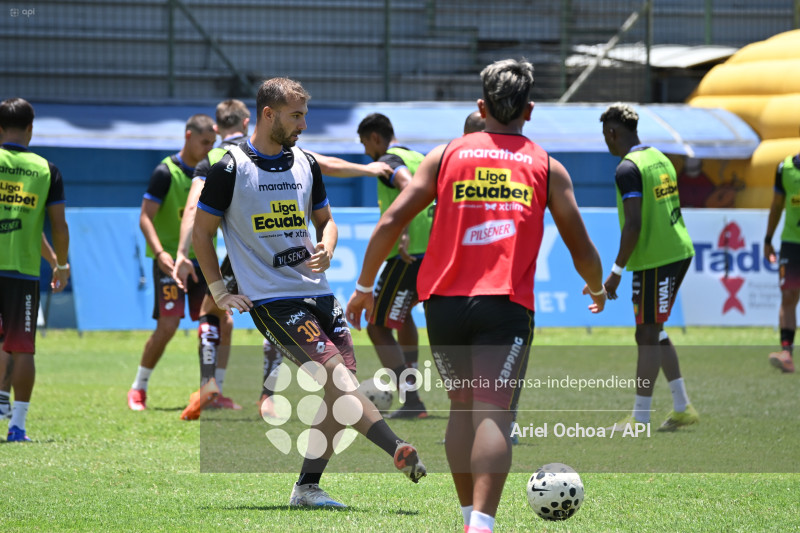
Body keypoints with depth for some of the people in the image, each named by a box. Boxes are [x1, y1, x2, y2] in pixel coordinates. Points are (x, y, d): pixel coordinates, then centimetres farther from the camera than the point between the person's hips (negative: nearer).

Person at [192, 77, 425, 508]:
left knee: (338, 394, 0)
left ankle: (308, 486, 8)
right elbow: (201, 231, 1)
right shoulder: (230, 168, -6)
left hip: (317, 293, 7)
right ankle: (398, 451, -29)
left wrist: (326, 248, 1)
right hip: (272, 300, -7)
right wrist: (219, 292, -3)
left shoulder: (305, 164, 12)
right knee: (336, 374, -20)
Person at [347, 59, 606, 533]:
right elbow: (583, 252, 12)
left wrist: (364, 287, 14)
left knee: (463, 405, 21)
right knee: (493, 414, -11)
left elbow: (391, 222, 5)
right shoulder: (547, 167, 10)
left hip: (444, 300, 2)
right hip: (506, 305, -2)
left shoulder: (445, 156, 12)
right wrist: (597, 289, 33)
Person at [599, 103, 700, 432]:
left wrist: (616, 272, -17)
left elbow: (633, 224, -22)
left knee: (647, 335, -3)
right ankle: (682, 407, 19)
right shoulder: (660, 159, 13)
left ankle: (640, 418, 2)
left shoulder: (629, 168, -15)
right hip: (679, 252, 9)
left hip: (654, 259, -9)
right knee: (654, 333, 18)